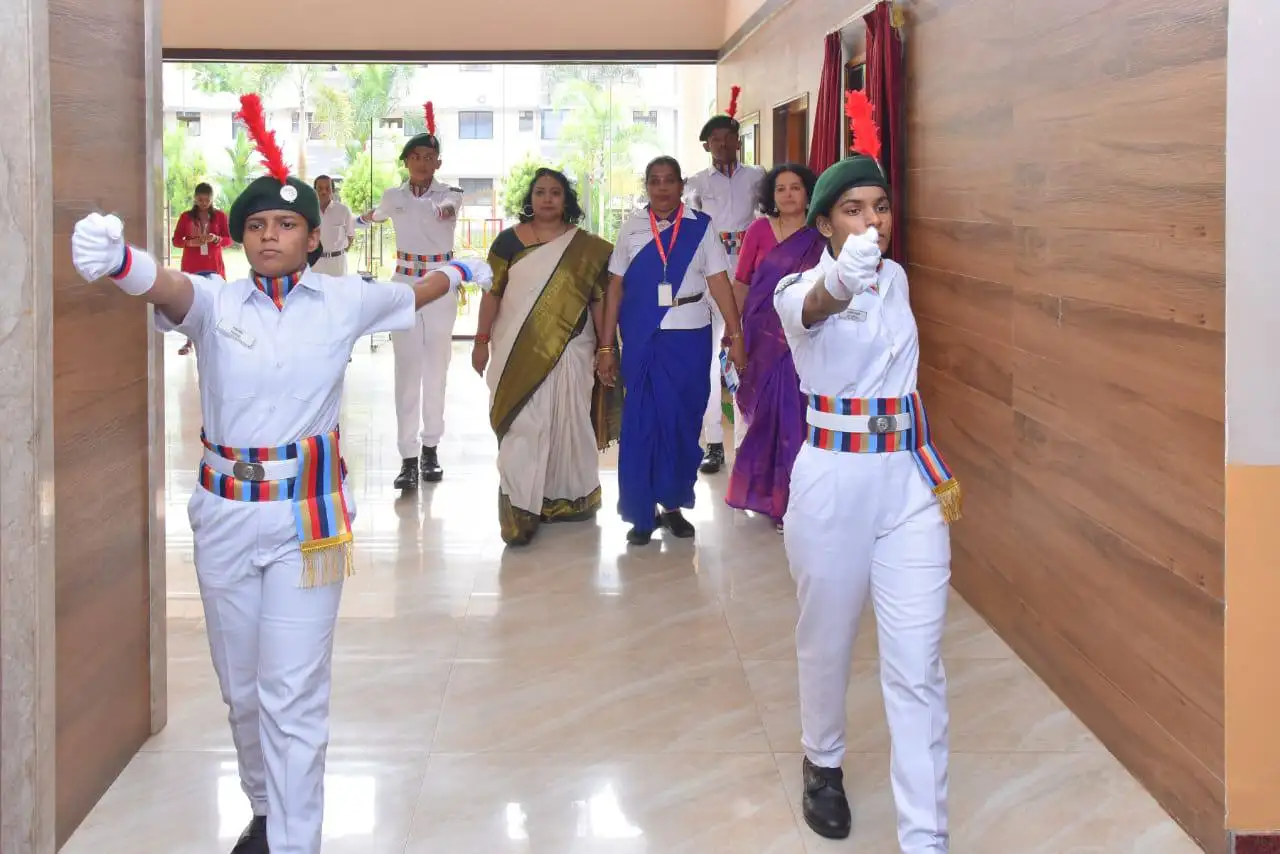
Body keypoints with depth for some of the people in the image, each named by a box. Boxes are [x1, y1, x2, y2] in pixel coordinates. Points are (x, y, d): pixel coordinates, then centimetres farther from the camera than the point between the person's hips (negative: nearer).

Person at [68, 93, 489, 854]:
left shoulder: (344, 301, -1)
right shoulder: (216, 302, -5)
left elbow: (413, 295, 20)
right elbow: (168, 286, -29)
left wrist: (461, 272, 38)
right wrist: (118, 261, -52)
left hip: (307, 513, -2)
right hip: (225, 513, 2)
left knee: (292, 694, -4)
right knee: (242, 686, 16)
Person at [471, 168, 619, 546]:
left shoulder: (587, 247, 5)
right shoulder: (509, 241, 4)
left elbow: (599, 299, 5)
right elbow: (492, 292, 5)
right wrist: (481, 340, 1)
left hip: (569, 350, 1)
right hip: (517, 351, -1)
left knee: (566, 423, 7)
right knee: (521, 426, -5)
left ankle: (566, 498, 23)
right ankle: (519, 509, -5)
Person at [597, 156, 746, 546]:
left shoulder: (700, 226, 1)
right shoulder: (632, 226, 3)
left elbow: (719, 281, -2)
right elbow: (615, 286, 3)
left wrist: (735, 334, -9)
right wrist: (606, 346, 1)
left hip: (690, 336, 0)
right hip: (642, 337, 0)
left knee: (684, 421, 6)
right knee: (640, 421, 2)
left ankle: (674, 504, 21)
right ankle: (641, 513, 11)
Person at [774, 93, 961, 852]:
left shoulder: (897, 278, 8)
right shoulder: (800, 288, -10)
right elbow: (813, 307, -38)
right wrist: (840, 280, -61)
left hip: (909, 481, 4)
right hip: (834, 482, -3)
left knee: (918, 667, -2)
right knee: (827, 645, 13)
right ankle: (824, 765, 42)